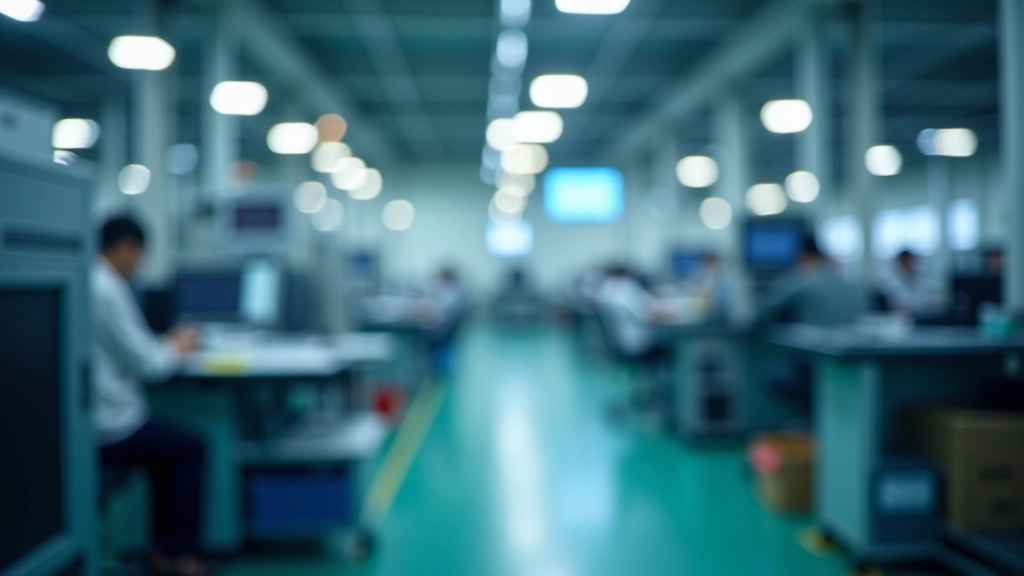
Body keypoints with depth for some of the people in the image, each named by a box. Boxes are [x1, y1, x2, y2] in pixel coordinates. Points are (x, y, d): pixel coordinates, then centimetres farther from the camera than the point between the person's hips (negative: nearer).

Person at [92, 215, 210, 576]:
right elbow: (146, 365, -18)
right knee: (191, 450, 5)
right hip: (107, 428, -9)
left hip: (80, 421, 9)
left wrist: (165, 345, 13)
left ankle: (165, 546, 28)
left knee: (168, 445, 23)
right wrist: (177, 348, 0)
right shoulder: (108, 289, -20)